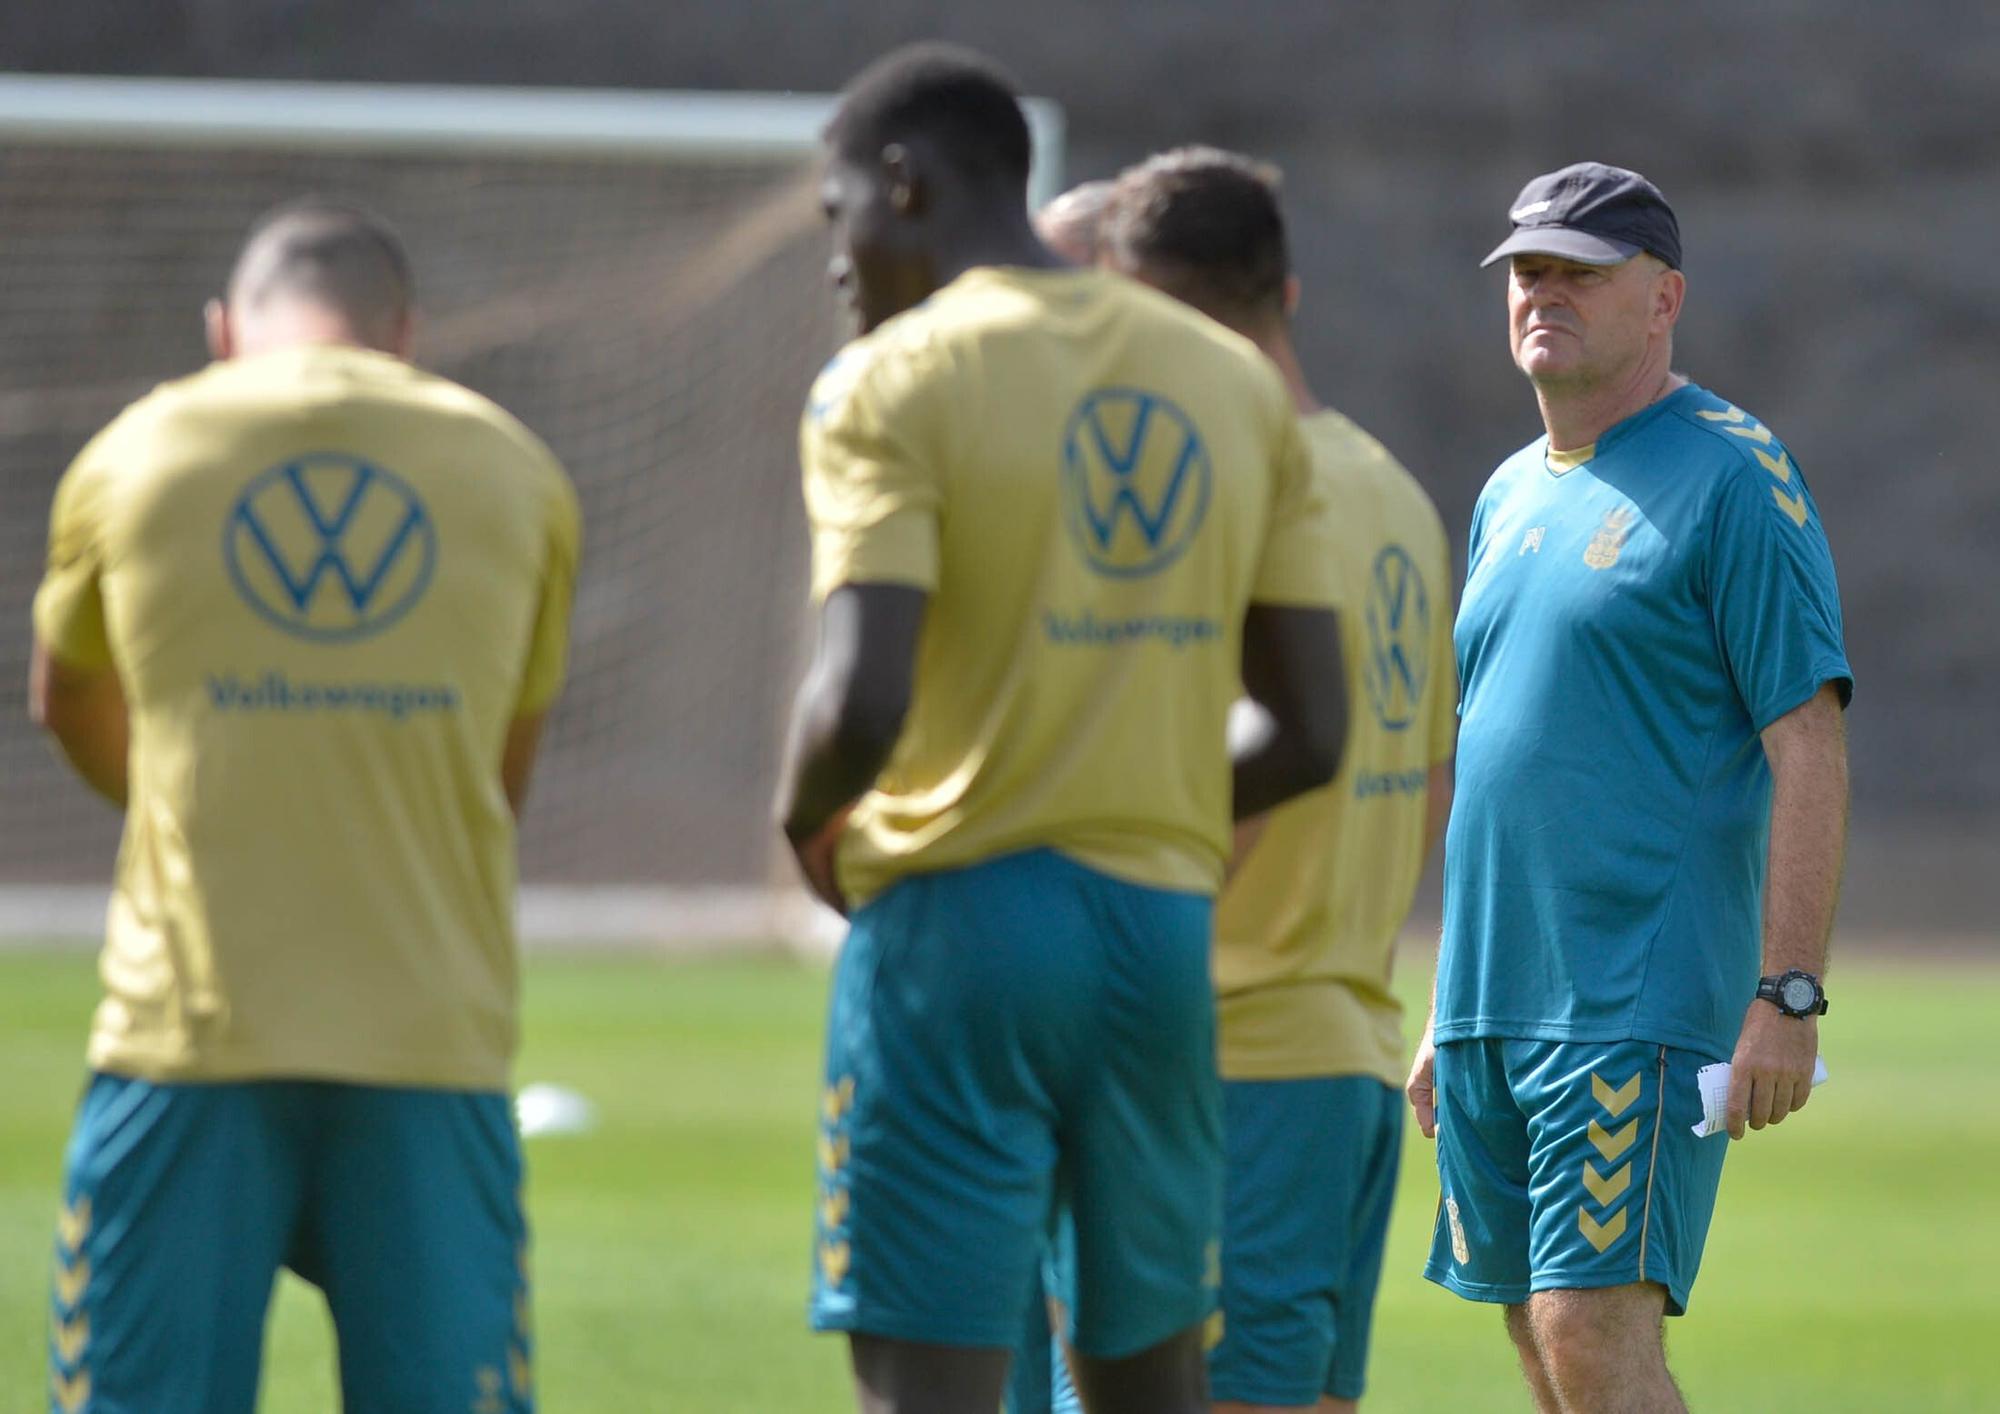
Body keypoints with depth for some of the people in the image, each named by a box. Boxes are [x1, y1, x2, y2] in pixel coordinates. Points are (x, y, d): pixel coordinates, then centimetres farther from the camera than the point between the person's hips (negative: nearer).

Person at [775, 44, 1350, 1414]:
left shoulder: (893, 384, -7)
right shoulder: (1240, 388, 12)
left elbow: (862, 702, -19)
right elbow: (1313, 734, 9)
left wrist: (807, 815, 3)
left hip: (957, 909, -6)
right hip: (1164, 931, 6)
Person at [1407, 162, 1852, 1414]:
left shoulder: (1732, 477, -6)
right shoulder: (1511, 495, 19)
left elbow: (1809, 747, -12)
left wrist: (1788, 997, -19)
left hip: (1640, 1013, -8)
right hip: (1496, 1007, 8)